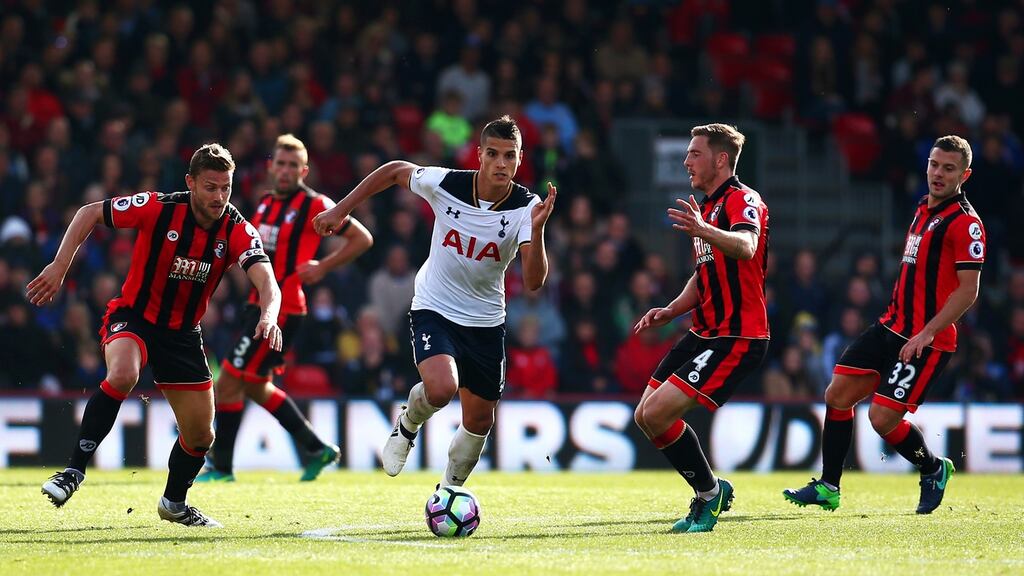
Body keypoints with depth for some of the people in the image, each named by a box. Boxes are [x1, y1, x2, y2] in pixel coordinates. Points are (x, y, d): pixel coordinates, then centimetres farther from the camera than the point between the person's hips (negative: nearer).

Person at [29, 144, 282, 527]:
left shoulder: (237, 231, -14)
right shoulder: (159, 209, -19)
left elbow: (267, 283, -27)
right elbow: (90, 213, -8)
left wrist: (269, 316, -49)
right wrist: (59, 267, -15)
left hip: (183, 333, 4)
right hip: (133, 317, -4)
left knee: (200, 436, 6)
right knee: (122, 375, -37)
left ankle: (174, 502, 35)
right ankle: (74, 471, -29)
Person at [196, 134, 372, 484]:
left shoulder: (314, 206, -11)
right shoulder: (266, 203, 12)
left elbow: (362, 238, -8)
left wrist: (323, 267, -14)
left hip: (281, 309, -9)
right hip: (259, 303, 9)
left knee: (229, 381, -8)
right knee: (256, 387, 17)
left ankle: (221, 466, 2)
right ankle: (318, 450, 25)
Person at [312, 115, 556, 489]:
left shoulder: (526, 208, -18)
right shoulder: (446, 185, -19)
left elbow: (534, 281, -28)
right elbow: (395, 171, 2)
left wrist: (537, 229, -44)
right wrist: (340, 210, 4)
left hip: (486, 322, 2)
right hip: (434, 310, -2)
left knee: (479, 421, 10)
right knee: (441, 387, -30)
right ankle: (407, 427, 5)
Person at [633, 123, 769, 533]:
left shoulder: (742, 200, -13)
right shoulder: (707, 207, 19)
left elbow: (746, 247, -36)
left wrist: (704, 231, -55)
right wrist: (670, 311, 11)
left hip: (736, 338, -10)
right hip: (705, 333, 10)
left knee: (658, 413, -18)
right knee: (646, 416, 9)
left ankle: (709, 492, -1)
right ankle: (709, 493, 20)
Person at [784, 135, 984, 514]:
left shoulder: (965, 223, -13)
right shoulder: (924, 210, 14)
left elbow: (968, 289, -18)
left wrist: (926, 333, -23)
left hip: (926, 341, -9)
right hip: (891, 327, 9)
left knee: (882, 418, -11)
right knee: (837, 394, 2)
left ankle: (934, 470, 17)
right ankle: (828, 488, 11)